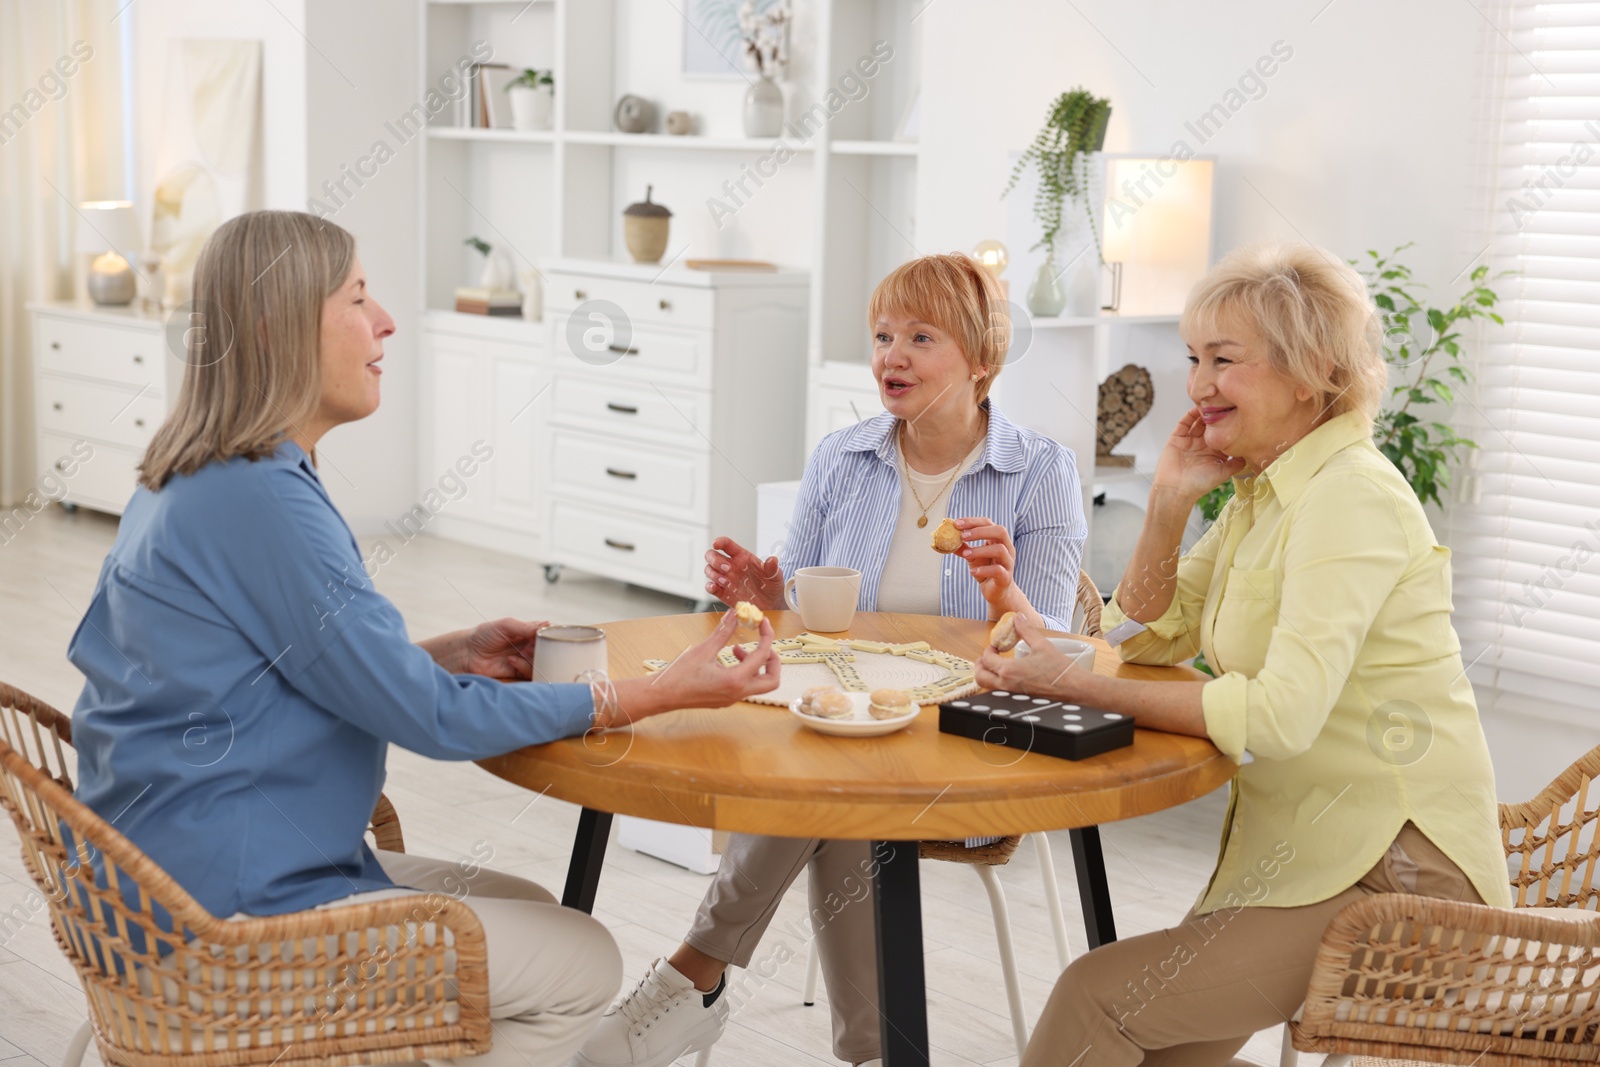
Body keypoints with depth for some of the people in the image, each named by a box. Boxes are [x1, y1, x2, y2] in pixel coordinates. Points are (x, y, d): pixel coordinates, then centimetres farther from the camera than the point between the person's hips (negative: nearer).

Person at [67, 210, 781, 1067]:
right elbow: (428, 718, -21)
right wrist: (659, 694, -16)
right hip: (231, 907, -10)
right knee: (582, 965, -3)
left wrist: (451, 654, 5)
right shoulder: (259, 501, -24)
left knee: (529, 909, 18)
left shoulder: (197, 481, 7)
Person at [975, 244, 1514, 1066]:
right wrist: (1170, 498, 0)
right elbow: (1142, 635, 14)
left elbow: (1280, 717, -29)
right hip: (1299, 845, 9)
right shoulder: (1260, 490, 11)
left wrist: (1075, 686, -29)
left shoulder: (1350, 498, -19)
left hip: (1392, 870, -9)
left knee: (1096, 998, -15)